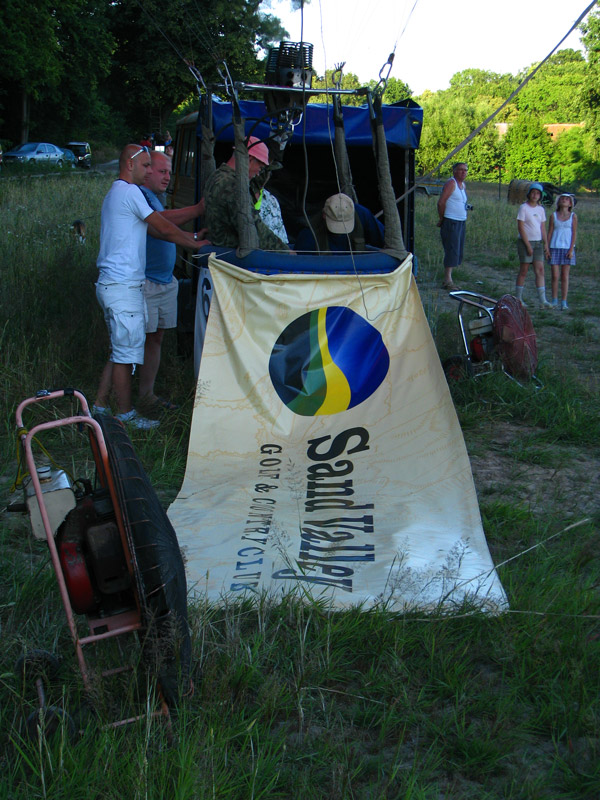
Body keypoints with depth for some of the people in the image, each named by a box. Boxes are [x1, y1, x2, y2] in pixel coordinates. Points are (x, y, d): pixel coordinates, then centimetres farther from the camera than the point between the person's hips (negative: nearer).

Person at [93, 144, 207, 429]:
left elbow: (155, 229, 20)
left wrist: (190, 236, 15)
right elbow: (164, 229, -11)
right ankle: (126, 414, 5)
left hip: (112, 284, 11)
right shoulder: (129, 191, -11)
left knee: (120, 350, 15)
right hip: (123, 286, -11)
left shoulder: (116, 192, 22)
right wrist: (196, 244, 0)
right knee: (127, 352, -3)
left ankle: (99, 406, 19)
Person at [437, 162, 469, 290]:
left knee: (458, 252, 10)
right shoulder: (451, 183, -11)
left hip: (461, 222, 9)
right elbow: (441, 202, -18)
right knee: (452, 250, -11)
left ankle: (447, 279, 16)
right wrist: (442, 219, -8)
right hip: (451, 222, -9)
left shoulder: (463, 185, 16)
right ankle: (447, 281, -9)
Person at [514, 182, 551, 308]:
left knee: (540, 270, -2)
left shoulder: (540, 209, 11)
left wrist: (546, 245, 8)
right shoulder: (523, 207, -6)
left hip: (538, 242, 5)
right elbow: (520, 227, -10)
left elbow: (543, 228, 14)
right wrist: (528, 245, -13)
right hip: (525, 241, -5)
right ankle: (518, 298, 8)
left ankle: (542, 300, -5)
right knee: (524, 270, -2)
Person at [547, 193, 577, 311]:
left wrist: (571, 250, -7)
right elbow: (549, 233, 7)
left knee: (565, 276, 1)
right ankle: (554, 301, 9)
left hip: (567, 249, -1)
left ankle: (564, 302, 5)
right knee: (554, 276, -1)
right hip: (555, 248, 1)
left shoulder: (573, 216, 4)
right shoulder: (553, 216, 6)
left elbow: (574, 234, 1)